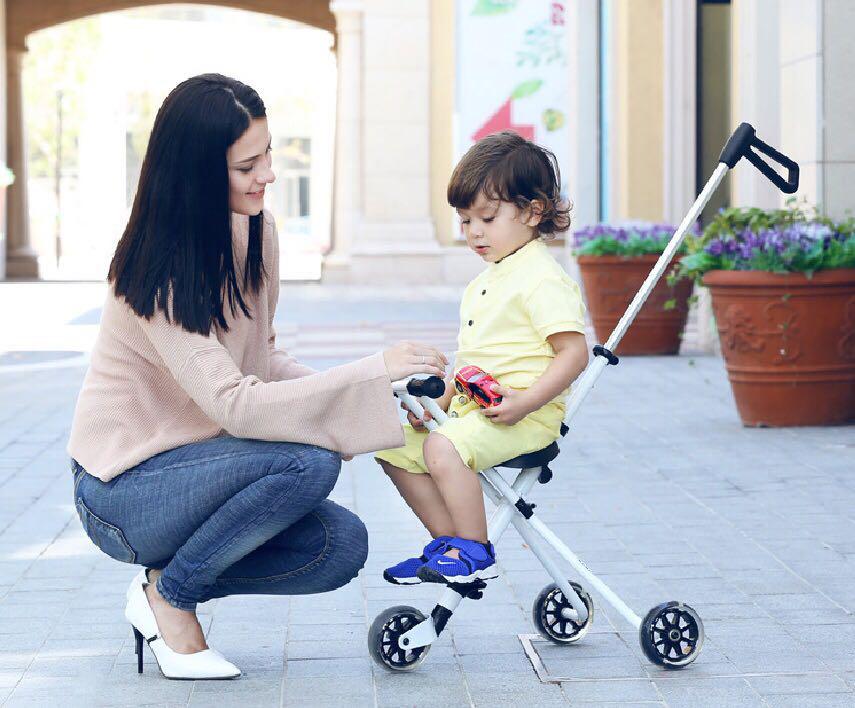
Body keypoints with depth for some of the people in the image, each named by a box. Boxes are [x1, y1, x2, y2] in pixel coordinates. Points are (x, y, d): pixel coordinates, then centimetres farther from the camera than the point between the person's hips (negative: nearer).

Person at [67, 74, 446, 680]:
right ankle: (170, 595, -8)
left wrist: (367, 393, -7)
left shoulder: (255, 230, 1)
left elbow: (259, 356, 10)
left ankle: (169, 582, 5)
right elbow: (234, 405, -33)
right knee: (308, 461, -28)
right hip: (122, 493, -8)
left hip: (194, 465, 8)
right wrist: (373, 372, -32)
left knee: (342, 544, -13)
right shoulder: (159, 272, -24)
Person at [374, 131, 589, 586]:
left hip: (525, 414, -10)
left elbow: (574, 353, -18)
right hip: (473, 410, 10)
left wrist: (525, 401, -27)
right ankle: (449, 540, 11)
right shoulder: (483, 284, 20)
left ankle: (474, 553, -19)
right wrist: (440, 400, 10)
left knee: (443, 447, -30)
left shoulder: (542, 279, -11)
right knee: (395, 446, 6)